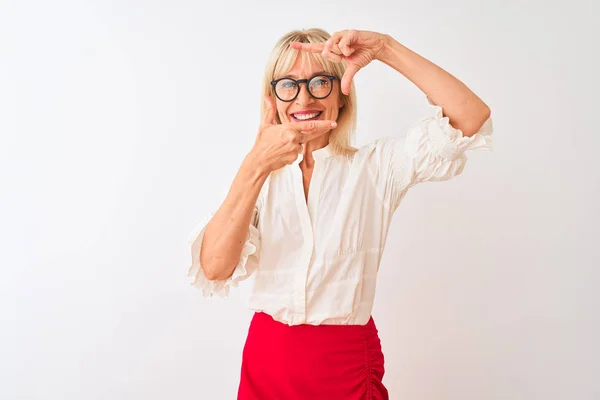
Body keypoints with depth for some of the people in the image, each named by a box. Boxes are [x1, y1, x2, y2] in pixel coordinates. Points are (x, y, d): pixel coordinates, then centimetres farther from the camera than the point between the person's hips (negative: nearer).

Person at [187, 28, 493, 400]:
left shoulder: (376, 166, -4)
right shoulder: (259, 174, 1)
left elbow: (472, 117, -16)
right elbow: (214, 267, -14)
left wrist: (385, 48, -19)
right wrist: (257, 165, -25)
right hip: (266, 359, 3)